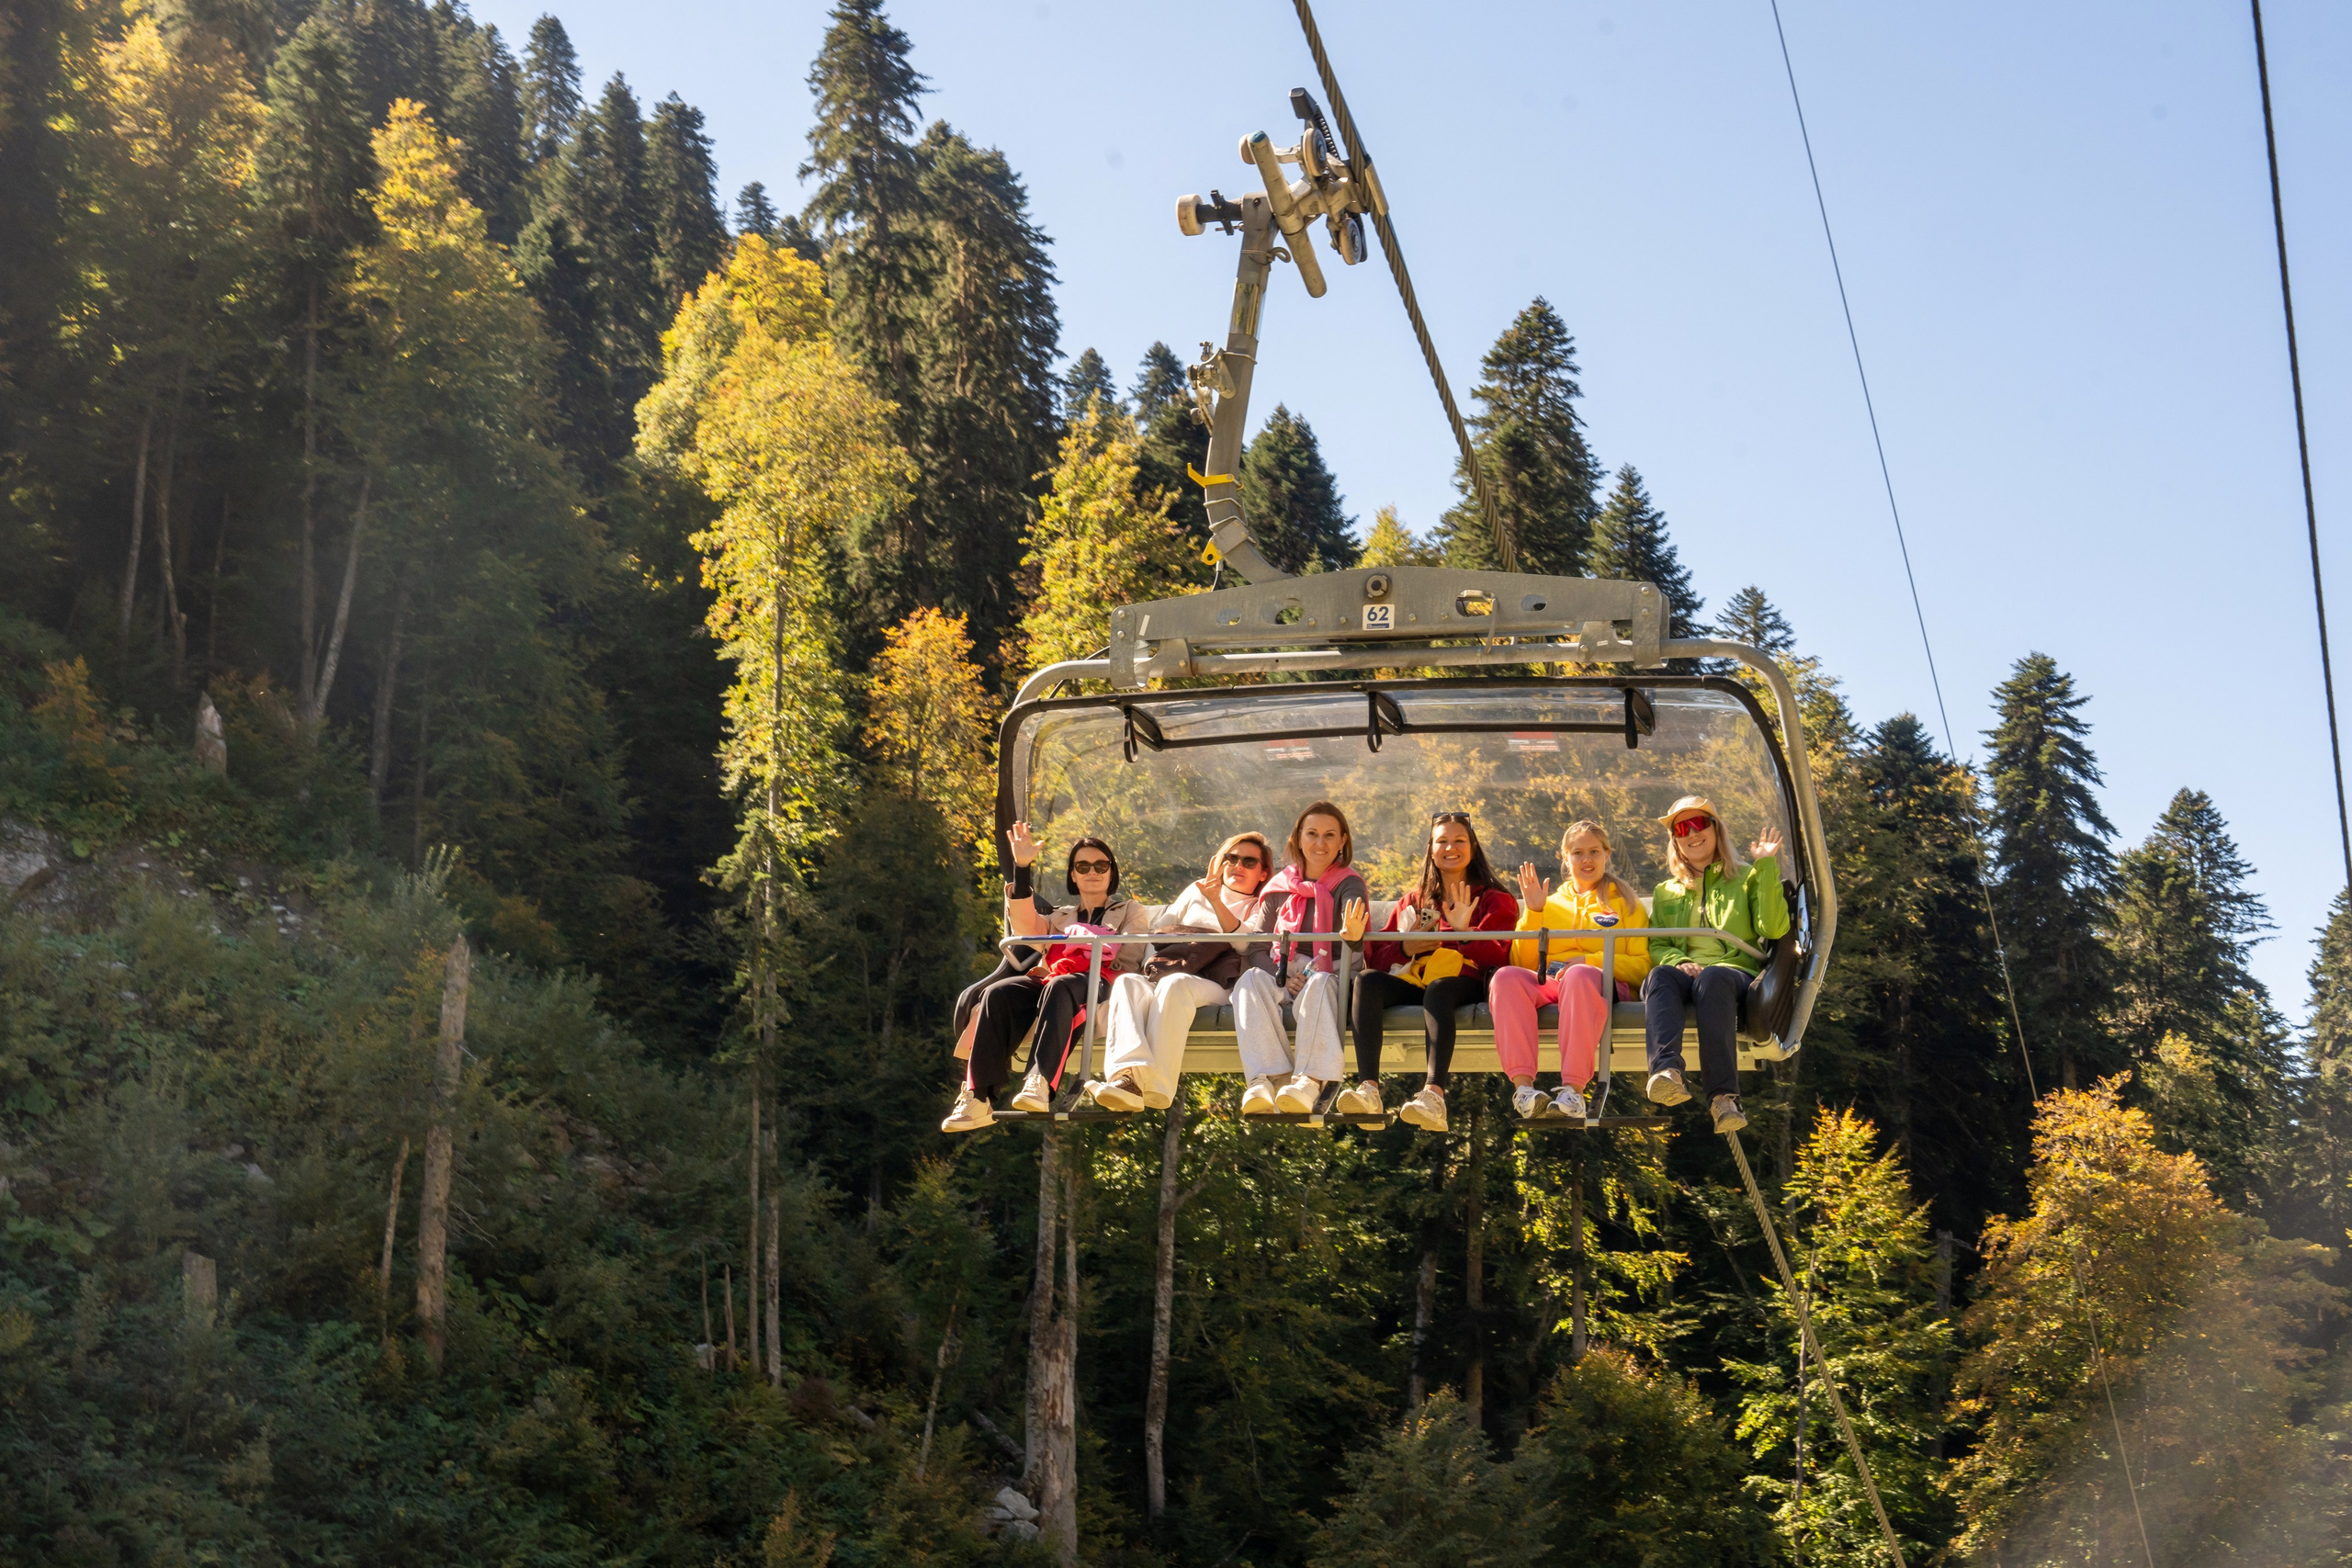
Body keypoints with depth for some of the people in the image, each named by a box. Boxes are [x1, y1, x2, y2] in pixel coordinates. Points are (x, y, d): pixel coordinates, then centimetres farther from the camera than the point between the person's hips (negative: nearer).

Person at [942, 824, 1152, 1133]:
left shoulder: (1129, 911, 25)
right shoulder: (1060, 915, 33)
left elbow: (1127, 963, 7)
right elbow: (1028, 930, 9)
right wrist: (1021, 869, 1)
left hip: (1099, 987, -3)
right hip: (1050, 982, 4)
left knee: (1059, 987, -40)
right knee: (998, 993, -29)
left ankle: (1041, 1085, -57)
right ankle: (977, 1098, -41)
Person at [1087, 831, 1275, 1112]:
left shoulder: (1260, 908, 22)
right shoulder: (1195, 892, 34)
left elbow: (1243, 942, 1)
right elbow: (1157, 930, 31)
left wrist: (1216, 901, -8)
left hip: (1216, 989, -3)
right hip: (1162, 980, 4)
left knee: (1176, 984, -39)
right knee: (1128, 982, -32)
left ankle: (1157, 1087, -54)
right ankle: (1128, 1074, -58)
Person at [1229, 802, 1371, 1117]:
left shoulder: (1349, 885, 5)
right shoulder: (1280, 887, 14)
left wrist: (1352, 937, -41)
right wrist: (1283, 978, -12)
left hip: (1331, 980, -3)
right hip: (1283, 980, 3)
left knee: (1320, 985, -38)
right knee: (1250, 980, -30)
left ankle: (1310, 1082, -52)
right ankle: (1268, 1079, -46)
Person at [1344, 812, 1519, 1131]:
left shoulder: (1493, 899, 18)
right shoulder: (1413, 901, 29)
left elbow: (1497, 957, 0)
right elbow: (1377, 956, 18)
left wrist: (1464, 931, -17)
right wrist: (1405, 948, -4)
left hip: (1463, 982, -3)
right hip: (1412, 981, 3)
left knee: (1438, 989, -39)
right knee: (1366, 981, -28)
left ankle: (1434, 1094, -59)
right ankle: (1368, 1089, -44)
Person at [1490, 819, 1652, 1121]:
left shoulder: (1624, 903, 22)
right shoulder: (1550, 904, 29)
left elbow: (1642, 965, 8)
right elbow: (1524, 963, 18)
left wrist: (1590, 960, -7)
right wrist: (1533, 913, 7)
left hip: (1603, 983, -3)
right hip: (1545, 984, 3)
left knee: (1580, 976, -41)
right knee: (1507, 978, -33)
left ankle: (1573, 1089, -48)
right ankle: (1523, 1085, -45)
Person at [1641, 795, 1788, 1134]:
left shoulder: (1745, 880, 21)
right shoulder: (1665, 893, 30)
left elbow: (1773, 929, 4)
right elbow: (1655, 946, 17)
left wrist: (1767, 867, 1)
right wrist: (1678, 962, -6)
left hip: (1735, 971, -2)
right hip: (1685, 974, 2)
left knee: (1712, 978, -40)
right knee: (1660, 976, -36)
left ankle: (1723, 1096, -53)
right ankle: (1667, 1072, -61)